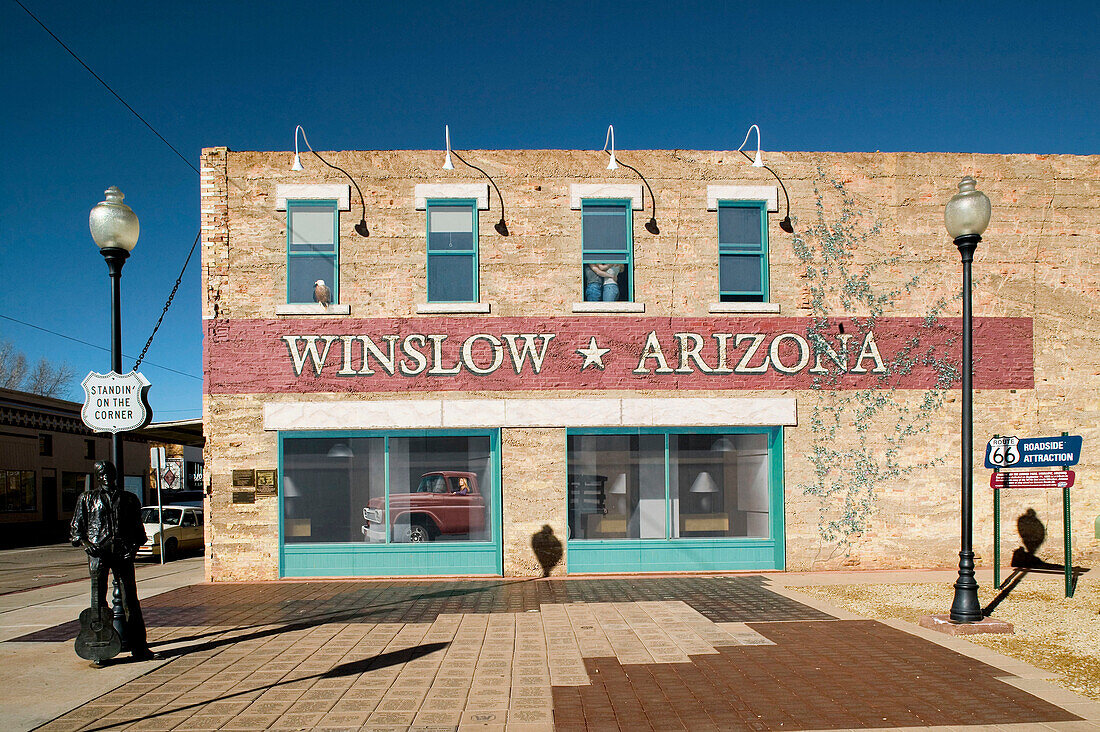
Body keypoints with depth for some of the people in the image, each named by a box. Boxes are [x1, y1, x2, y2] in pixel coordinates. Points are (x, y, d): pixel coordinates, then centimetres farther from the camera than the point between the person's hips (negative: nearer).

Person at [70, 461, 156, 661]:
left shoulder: (128, 499, 16)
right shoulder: (87, 498, 13)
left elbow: (137, 527, 19)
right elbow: (75, 527, 12)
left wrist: (134, 545, 2)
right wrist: (86, 543, -5)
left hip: (123, 553, 0)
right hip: (98, 553, 0)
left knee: (130, 600, -4)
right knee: (98, 601, -2)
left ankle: (138, 646, -2)